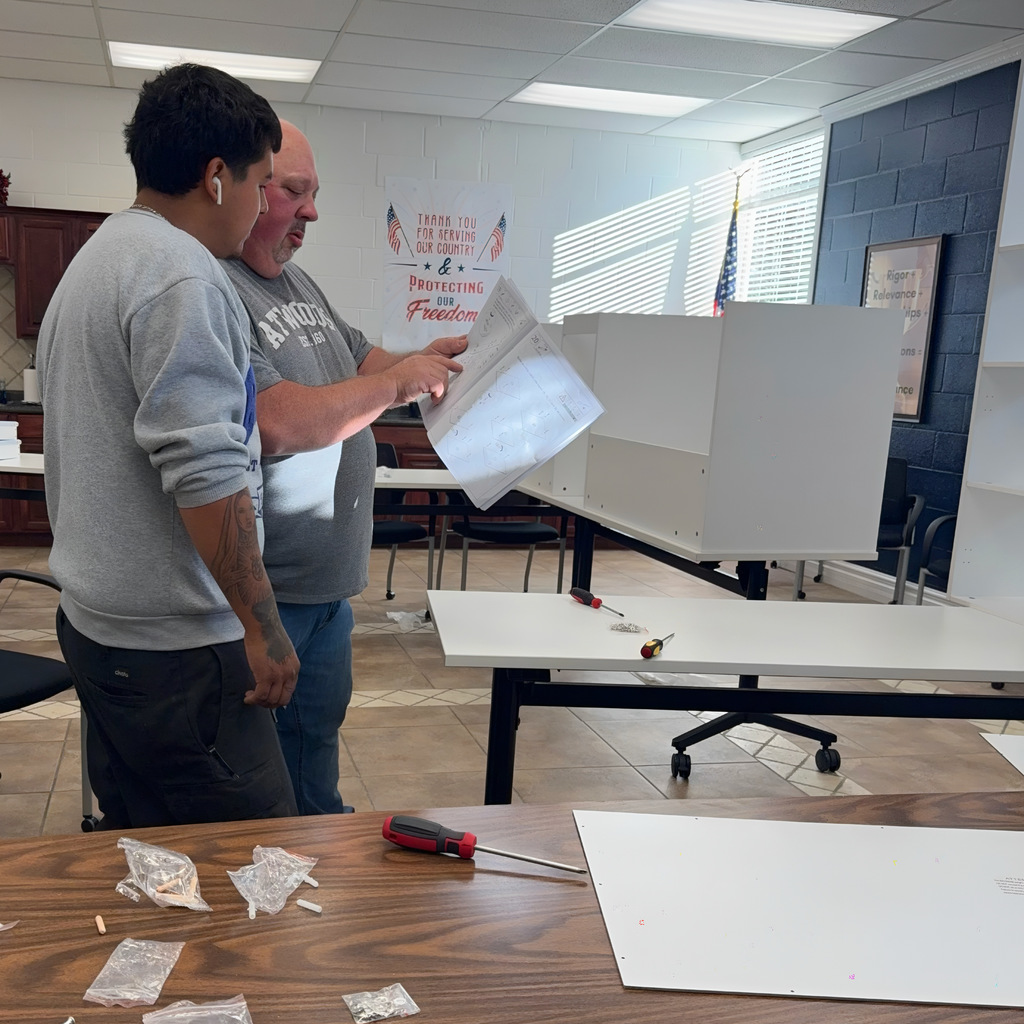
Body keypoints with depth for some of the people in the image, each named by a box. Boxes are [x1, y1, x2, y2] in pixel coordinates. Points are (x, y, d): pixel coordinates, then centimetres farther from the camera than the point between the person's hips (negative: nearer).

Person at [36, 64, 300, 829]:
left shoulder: (96, 258, 17)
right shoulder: (181, 274, -17)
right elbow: (204, 471, -24)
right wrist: (262, 626, -18)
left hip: (96, 619, 10)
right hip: (174, 645, -10)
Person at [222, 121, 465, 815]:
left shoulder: (297, 281, 11)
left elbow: (358, 360, 21)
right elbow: (275, 423, -30)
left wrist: (426, 359, 0)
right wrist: (398, 383, -19)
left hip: (328, 580, 9)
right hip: (262, 596, -9)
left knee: (318, 732, 24)